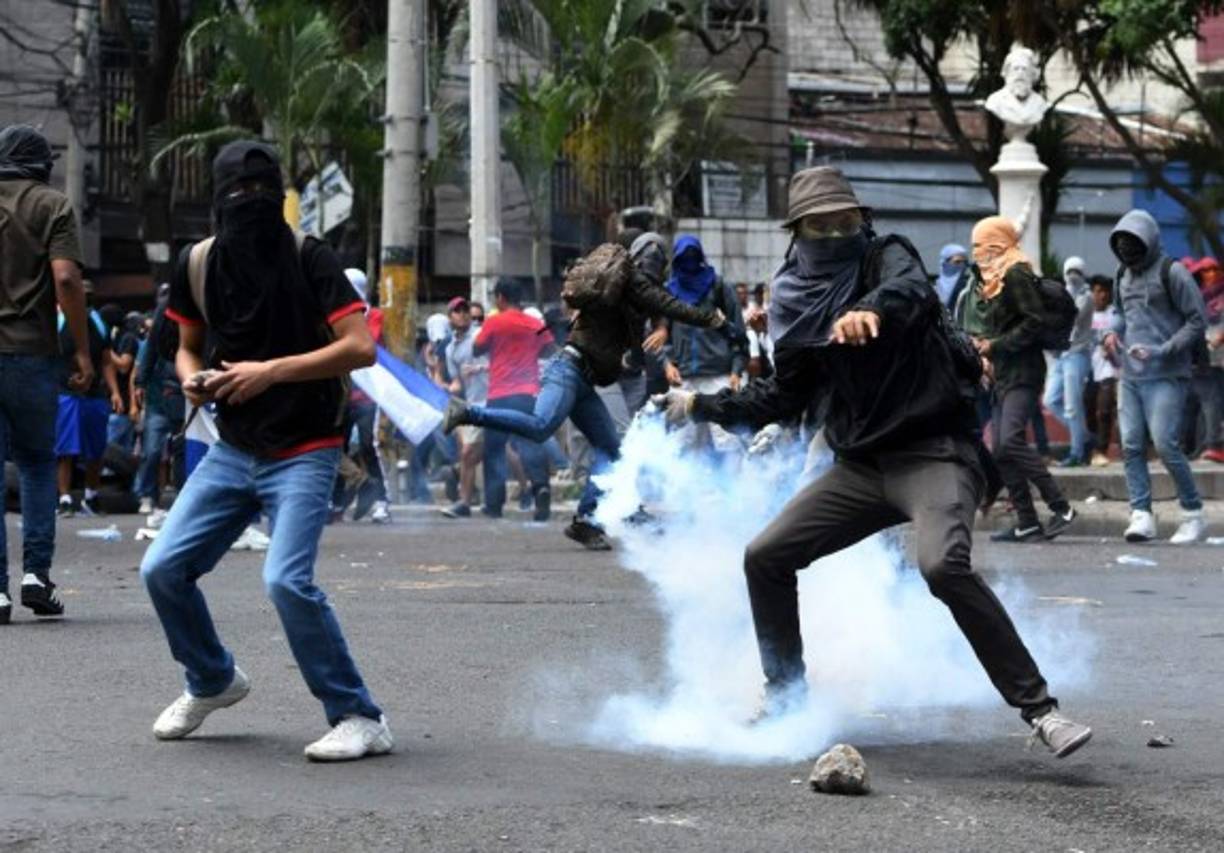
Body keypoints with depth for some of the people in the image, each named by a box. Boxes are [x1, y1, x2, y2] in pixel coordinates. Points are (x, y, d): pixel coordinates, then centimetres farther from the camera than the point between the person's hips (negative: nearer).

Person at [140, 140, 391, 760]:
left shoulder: (308, 258, -11)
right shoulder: (197, 265, 3)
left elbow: (361, 347, -18)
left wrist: (272, 371, -22)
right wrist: (193, 379, -7)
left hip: (302, 453, -6)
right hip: (233, 450, 6)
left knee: (286, 579, -23)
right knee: (162, 570, 1)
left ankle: (360, 719, -11)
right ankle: (213, 681, 28)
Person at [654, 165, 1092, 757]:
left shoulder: (887, 257, -4)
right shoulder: (802, 304, 11)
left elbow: (910, 290, -30)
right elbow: (783, 397, 23)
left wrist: (872, 310, -52)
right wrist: (701, 405, 21)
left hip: (936, 453, -7)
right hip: (862, 464, 7)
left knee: (943, 564, -31)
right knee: (765, 557, 4)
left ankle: (1039, 710, -25)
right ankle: (785, 699, 22)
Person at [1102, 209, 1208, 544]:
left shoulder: (1171, 272, -7)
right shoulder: (1124, 276, 15)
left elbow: (1198, 321, -9)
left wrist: (1162, 352, -17)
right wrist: (1115, 334, 8)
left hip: (1165, 377, -7)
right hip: (1130, 376, 7)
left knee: (1166, 444, -11)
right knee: (1131, 446, -2)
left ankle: (1193, 514, 3)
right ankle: (1141, 515, -1)